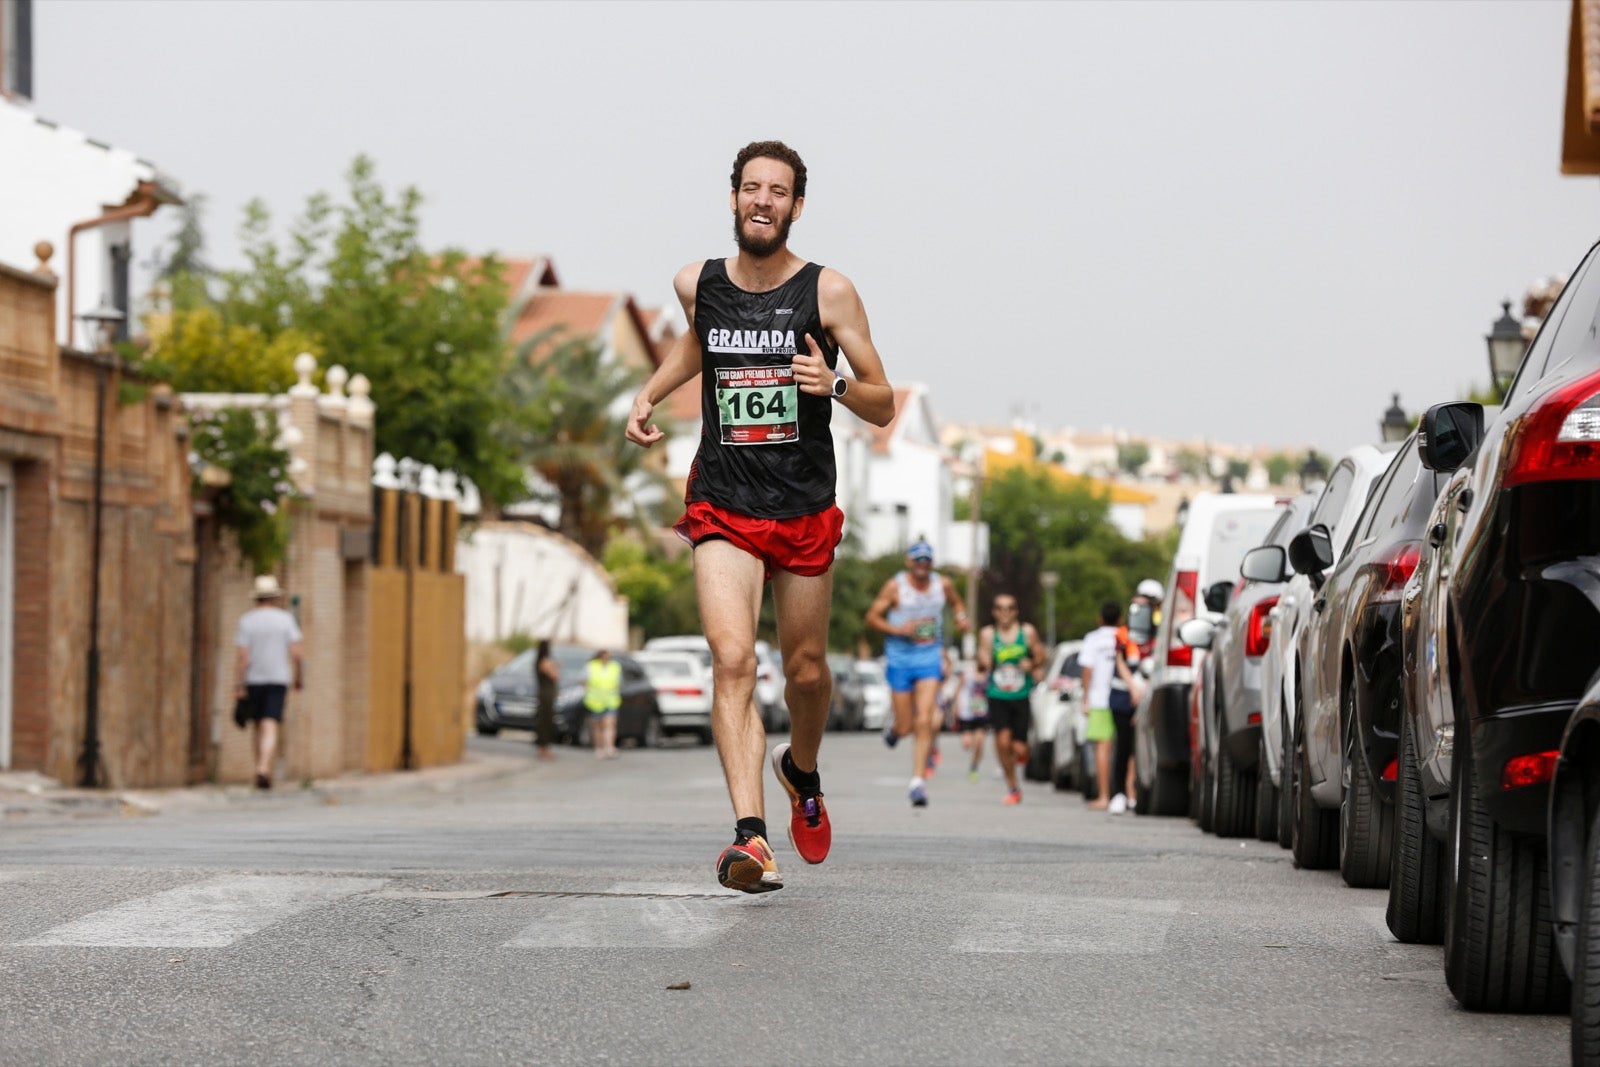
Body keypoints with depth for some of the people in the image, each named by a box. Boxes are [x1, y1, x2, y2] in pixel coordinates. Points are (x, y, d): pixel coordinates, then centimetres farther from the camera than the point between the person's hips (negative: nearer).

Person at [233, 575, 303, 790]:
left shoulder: (246, 621, -1)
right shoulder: (285, 619, -1)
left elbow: (243, 657, -8)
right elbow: (297, 653, -6)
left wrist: (238, 686, -6)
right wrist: (300, 677, 7)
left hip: (254, 680, 1)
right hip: (278, 679, -1)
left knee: (260, 727, 16)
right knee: (271, 728, -9)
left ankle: (263, 771, 20)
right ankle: (263, 769, -26)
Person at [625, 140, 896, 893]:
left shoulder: (828, 292, -6)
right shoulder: (697, 285, 2)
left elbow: (884, 408, -3)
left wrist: (836, 385, -22)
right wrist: (649, 394, 13)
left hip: (805, 513, 0)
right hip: (723, 509, 0)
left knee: (805, 670, 13)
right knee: (731, 659, -19)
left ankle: (802, 771, 47)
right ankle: (750, 836, -28)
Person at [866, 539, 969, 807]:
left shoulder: (943, 584, 3)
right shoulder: (895, 587, -7)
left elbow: (957, 603, 23)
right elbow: (872, 617, -3)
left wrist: (961, 616, 0)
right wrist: (897, 629, -18)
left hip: (930, 657, 2)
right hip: (900, 659, -2)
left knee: (924, 722, -12)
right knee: (905, 727, 2)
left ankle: (918, 781, -11)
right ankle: (894, 725, 42)